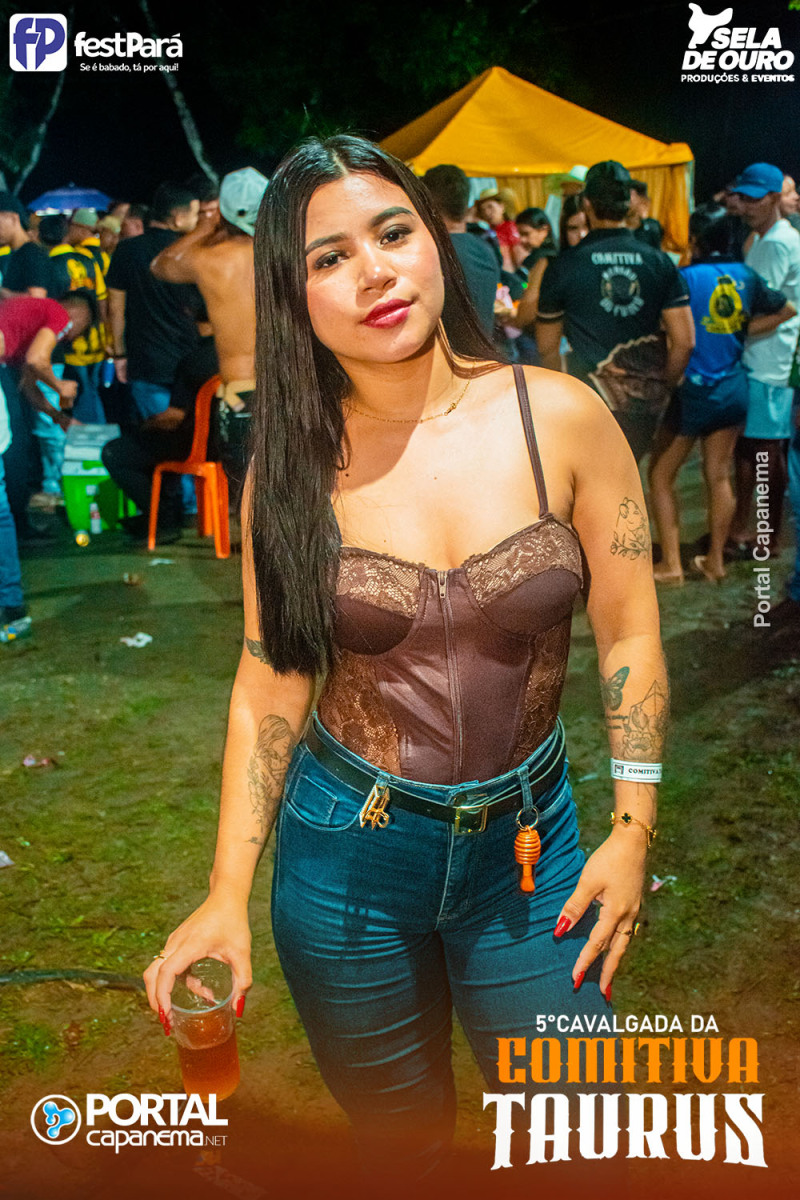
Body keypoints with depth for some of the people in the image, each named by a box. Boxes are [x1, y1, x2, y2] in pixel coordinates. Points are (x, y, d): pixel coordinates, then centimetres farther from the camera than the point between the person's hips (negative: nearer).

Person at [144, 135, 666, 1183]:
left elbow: (630, 632, -2)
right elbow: (270, 682, -3)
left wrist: (635, 826, -7)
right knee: (397, 1138, 20)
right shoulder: (294, 464, -7)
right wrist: (228, 893, -9)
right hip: (345, 850, 1)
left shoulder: (561, 418, -9)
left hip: (526, 845, 0)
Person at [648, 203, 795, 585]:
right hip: (734, 388, 6)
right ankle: (715, 560, 21)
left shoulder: (685, 278, -17)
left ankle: (670, 564, 5)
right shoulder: (745, 277, 1)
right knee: (719, 476, 13)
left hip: (693, 390, -6)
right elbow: (784, 310, 14)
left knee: (661, 474, 7)